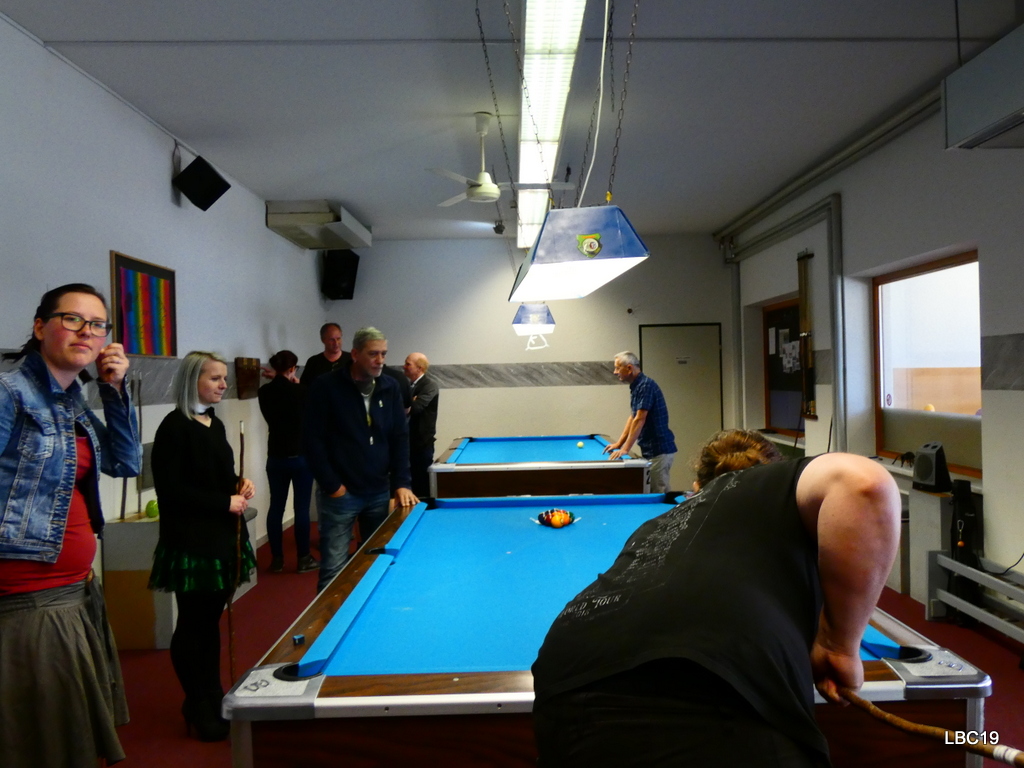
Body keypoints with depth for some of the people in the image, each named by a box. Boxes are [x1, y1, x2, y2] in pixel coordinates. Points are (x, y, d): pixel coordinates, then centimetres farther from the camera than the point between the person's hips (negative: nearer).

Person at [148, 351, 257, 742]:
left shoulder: (216, 425, 11)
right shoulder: (175, 427, -13)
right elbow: (172, 490, -18)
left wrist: (240, 484, 2)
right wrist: (225, 502, -16)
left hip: (224, 536, 8)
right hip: (191, 541, -8)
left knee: (212, 618, 16)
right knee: (192, 622, 5)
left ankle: (214, 697, 28)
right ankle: (197, 707, 18)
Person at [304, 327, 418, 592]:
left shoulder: (390, 389, 5)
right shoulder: (327, 387, -9)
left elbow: (400, 437, 7)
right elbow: (313, 439, -9)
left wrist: (402, 483, -2)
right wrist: (331, 485, -11)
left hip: (380, 492, 5)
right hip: (340, 494, -4)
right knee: (333, 570, -2)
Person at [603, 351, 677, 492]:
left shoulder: (646, 385, -17)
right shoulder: (636, 386, 13)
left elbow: (639, 420, -20)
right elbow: (633, 417, 20)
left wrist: (625, 449, -19)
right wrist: (619, 443, 17)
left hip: (659, 450, -9)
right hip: (650, 449, 9)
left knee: (659, 494, -4)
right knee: (650, 491, 12)